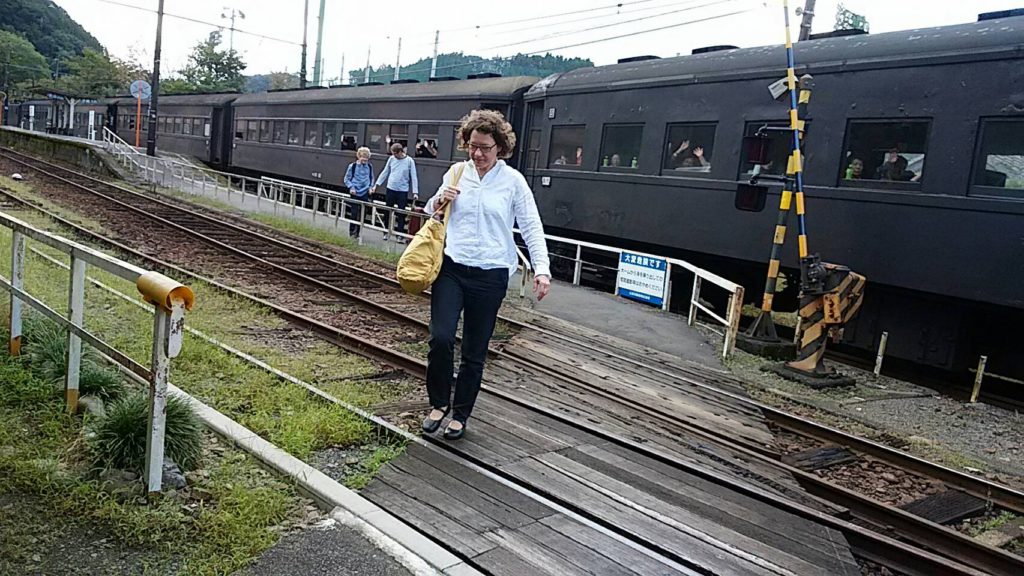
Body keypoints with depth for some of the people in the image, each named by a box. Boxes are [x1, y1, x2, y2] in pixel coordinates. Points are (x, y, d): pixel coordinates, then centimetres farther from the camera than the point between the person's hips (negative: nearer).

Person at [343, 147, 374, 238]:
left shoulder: (369, 167, 5)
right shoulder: (352, 166, -5)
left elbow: (371, 178, 19)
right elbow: (347, 179, 2)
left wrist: (370, 187, 5)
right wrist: (351, 187, -11)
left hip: (365, 194, 3)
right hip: (355, 193, -3)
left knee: (362, 214, 3)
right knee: (354, 213, -1)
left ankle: (357, 232, 14)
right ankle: (352, 232, 11)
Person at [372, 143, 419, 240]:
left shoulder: (409, 161, -5)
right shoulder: (391, 159, 3)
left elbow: (413, 177, -5)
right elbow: (385, 173, 10)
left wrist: (415, 192, -12)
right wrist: (376, 185, 7)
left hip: (403, 191, -3)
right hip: (390, 189, 3)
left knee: (401, 213, 0)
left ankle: (400, 234, 6)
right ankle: (386, 232, 19)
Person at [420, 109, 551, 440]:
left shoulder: (513, 181, -1)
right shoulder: (456, 173, 6)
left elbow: (532, 228, -1)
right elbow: (429, 214, 18)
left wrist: (541, 269, -12)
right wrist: (438, 204, -5)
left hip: (490, 276, -1)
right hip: (451, 267, 2)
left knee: (474, 352, 7)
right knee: (441, 338, -12)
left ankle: (460, 414, 25)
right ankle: (439, 403, 13)